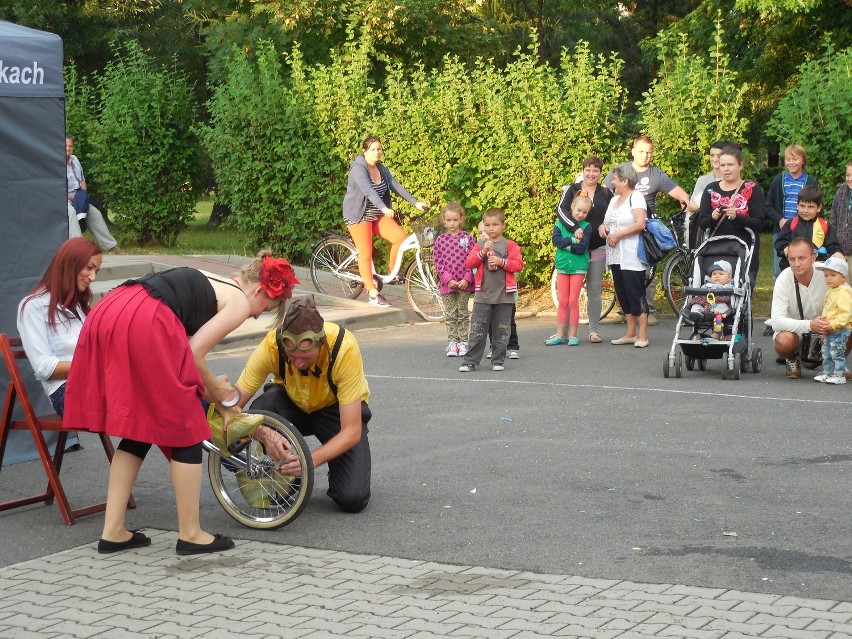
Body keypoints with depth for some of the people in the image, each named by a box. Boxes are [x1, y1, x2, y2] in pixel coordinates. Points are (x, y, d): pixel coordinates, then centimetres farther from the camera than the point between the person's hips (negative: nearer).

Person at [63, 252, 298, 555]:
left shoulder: (208, 284, 34)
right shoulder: (239, 302, 9)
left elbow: (182, 350, 30)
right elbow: (194, 352, -1)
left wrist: (210, 393, 34)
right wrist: (213, 388, 16)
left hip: (104, 314, 9)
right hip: (144, 325, -9)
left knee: (137, 428, 18)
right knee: (186, 430, 6)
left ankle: (113, 531, 17)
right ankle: (190, 534, 12)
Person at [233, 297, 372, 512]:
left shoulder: (345, 349, -35)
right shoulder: (271, 345, -31)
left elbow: (352, 431, -33)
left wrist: (312, 459, -48)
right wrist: (263, 433, -48)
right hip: (291, 404, 2)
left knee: (353, 499, -23)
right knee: (261, 409, -35)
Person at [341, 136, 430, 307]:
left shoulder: (381, 168, 8)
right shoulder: (358, 168, -17)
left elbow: (395, 185, 1)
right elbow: (368, 190, -32)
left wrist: (416, 202, -9)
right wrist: (384, 208, -45)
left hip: (378, 215, 7)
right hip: (359, 215, -7)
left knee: (401, 237, -11)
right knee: (366, 253, -9)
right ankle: (373, 293, -7)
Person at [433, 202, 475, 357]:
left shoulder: (468, 238, -2)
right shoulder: (440, 240, 1)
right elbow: (438, 263, -1)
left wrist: (467, 279, -13)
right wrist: (448, 279, -11)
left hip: (464, 284, -1)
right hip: (447, 284, 1)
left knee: (463, 314, 6)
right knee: (450, 315, 7)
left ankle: (463, 343, 13)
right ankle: (453, 342, 13)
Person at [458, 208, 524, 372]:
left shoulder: (510, 246, 1)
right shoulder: (480, 245, 8)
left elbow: (518, 265, -5)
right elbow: (469, 263, -1)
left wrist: (501, 262, -17)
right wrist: (482, 253, -14)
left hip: (504, 295, -1)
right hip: (483, 295, 1)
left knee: (501, 331, 5)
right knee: (477, 330, 0)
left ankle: (498, 360, 15)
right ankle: (470, 361, 3)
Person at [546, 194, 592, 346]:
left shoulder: (586, 227, -1)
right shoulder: (561, 224, 4)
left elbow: (582, 248, -13)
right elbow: (556, 240, -12)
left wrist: (565, 244, -11)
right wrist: (573, 240, -17)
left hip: (578, 267, -2)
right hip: (562, 265, 2)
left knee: (573, 302, 0)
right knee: (562, 302, 6)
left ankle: (572, 335, 7)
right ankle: (560, 335, 10)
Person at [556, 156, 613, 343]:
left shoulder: (606, 193, 9)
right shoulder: (572, 189, 0)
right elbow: (561, 209, -14)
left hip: (598, 248, 2)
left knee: (595, 289, 6)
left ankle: (594, 329, 12)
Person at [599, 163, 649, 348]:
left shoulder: (636, 197, -7)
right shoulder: (614, 199, 18)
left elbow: (640, 224, -18)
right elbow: (608, 222, 23)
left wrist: (617, 235, -18)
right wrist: (602, 227, 0)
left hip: (631, 256, -8)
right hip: (615, 255, 8)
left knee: (636, 294, -8)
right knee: (623, 295, 10)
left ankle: (642, 336, -7)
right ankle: (631, 334, 16)